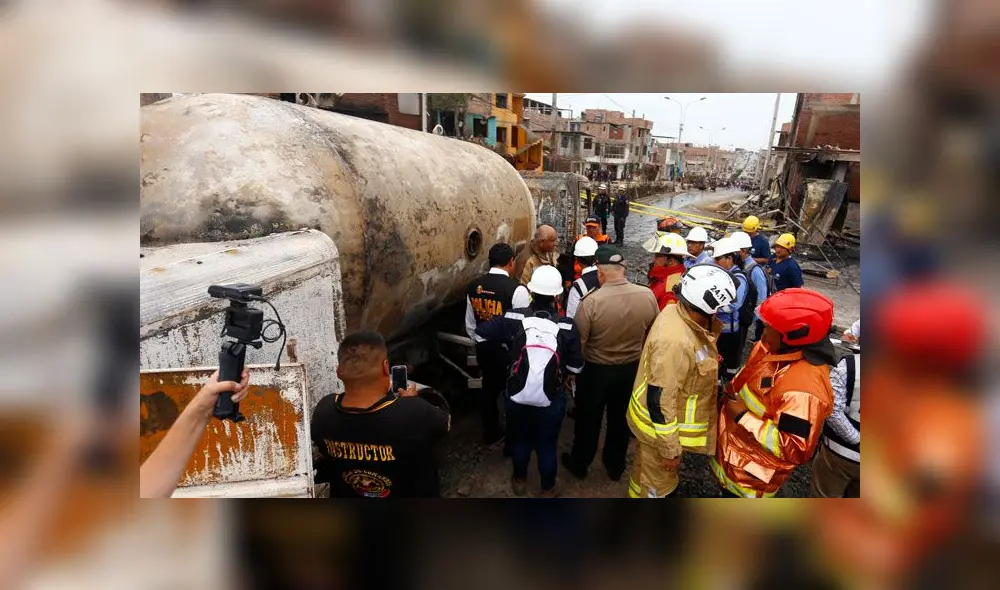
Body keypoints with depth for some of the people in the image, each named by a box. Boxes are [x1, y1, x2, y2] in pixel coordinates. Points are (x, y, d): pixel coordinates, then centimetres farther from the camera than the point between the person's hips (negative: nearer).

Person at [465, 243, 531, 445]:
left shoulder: (473, 287, -3)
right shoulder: (517, 290, -22)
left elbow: (470, 325, 7)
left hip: (484, 348, 5)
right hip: (508, 349, -5)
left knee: (488, 388, 21)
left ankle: (490, 432, 39)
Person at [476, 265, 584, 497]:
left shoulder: (513, 318, -16)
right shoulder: (567, 326, -18)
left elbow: (479, 334, -3)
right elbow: (576, 368, -10)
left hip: (518, 397, 1)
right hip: (551, 400, -1)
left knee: (520, 440, 26)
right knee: (547, 446, 21)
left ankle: (520, 481, 49)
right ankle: (548, 489, 43)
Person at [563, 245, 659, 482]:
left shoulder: (591, 301, -28)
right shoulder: (648, 296, -15)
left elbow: (578, 342, -18)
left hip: (597, 370, -3)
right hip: (632, 368, 4)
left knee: (588, 419, 19)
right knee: (620, 419, 23)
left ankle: (579, 464, 40)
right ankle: (615, 466, 43)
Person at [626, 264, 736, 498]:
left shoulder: (673, 310, -9)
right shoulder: (676, 341, -37)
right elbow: (660, 400, -30)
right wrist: (669, 449, -22)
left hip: (664, 416, 8)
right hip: (660, 424, -8)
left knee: (648, 471, 33)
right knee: (656, 484, 18)